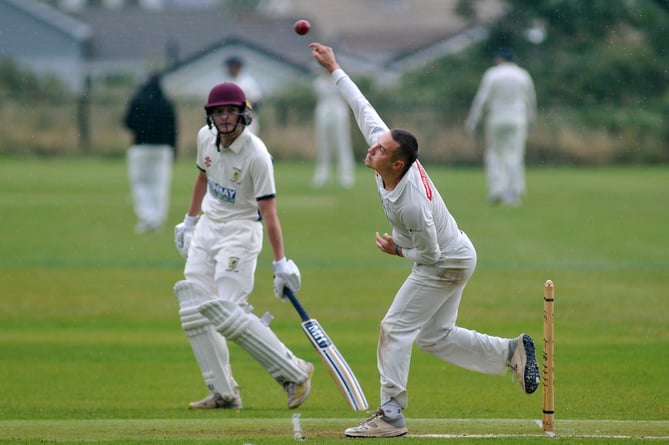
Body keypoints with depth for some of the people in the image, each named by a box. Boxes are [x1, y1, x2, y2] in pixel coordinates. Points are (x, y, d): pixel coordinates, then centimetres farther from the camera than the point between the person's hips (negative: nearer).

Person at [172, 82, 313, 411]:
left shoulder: (256, 155, -21)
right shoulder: (206, 137, 0)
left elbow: (269, 212, -22)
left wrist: (280, 263, -23)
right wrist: (189, 221, 26)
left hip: (240, 232, -7)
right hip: (207, 227, 8)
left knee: (228, 314, -17)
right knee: (194, 309, 0)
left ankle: (294, 373, -6)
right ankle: (223, 392, 5)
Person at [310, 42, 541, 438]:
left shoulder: (410, 204, -37)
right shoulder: (389, 148, -17)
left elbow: (430, 253, -24)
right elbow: (363, 108, -5)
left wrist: (398, 251, -7)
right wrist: (334, 68, -1)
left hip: (446, 266, -9)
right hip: (456, 257, 9)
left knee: (396, 328, -7)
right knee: (436, 338, 17)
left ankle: (391, 415, -4)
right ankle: (513, 351, 24)